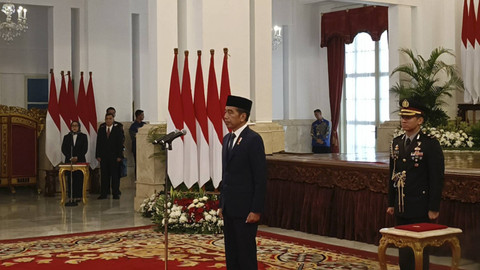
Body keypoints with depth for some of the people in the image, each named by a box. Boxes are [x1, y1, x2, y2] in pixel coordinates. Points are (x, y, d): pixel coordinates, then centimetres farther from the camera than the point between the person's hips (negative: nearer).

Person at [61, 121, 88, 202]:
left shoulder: (83, 136, 8)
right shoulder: (66, 137, 13)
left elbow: (85, 149, 0)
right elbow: (63, 149, 6)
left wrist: (77, 157, -10)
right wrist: (70, 158, -8)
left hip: (80, 160, -1)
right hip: (69, 161, 1)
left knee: (79, 178, -6)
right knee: (70, 179, -4)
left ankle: (78, 196, -3)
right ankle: (71, 196, -3)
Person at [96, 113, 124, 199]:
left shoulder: (117, 129, 2)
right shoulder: (101, 129, 9)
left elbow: (120, 143, -1)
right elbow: (98, 143, 8)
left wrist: (119, 156, -8)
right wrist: (98, 155, 1)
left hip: (114, 156, -2)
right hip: (103, 156, 2)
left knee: (115, 175, 0)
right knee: (104, 175, 3)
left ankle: (115, 193, 5)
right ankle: (104, 193, 7)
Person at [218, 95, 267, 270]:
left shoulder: (253, 139, -12)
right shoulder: (227, 139, 13)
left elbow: (260, 178, -14)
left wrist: (256, 210, -17)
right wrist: (222, 204, 15)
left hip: (245, 209, -8)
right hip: (229, 208, 8)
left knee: (246, 254, -2)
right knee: (231, 252, 12)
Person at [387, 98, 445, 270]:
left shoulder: (431, 144, -9)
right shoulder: (396, 143, 10)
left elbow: (437, 179, -11)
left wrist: (433, 208, -13)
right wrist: (391, 203, 13)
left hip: (420, 210, -6)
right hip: (401, 209, 6)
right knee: (403, 252, 12)